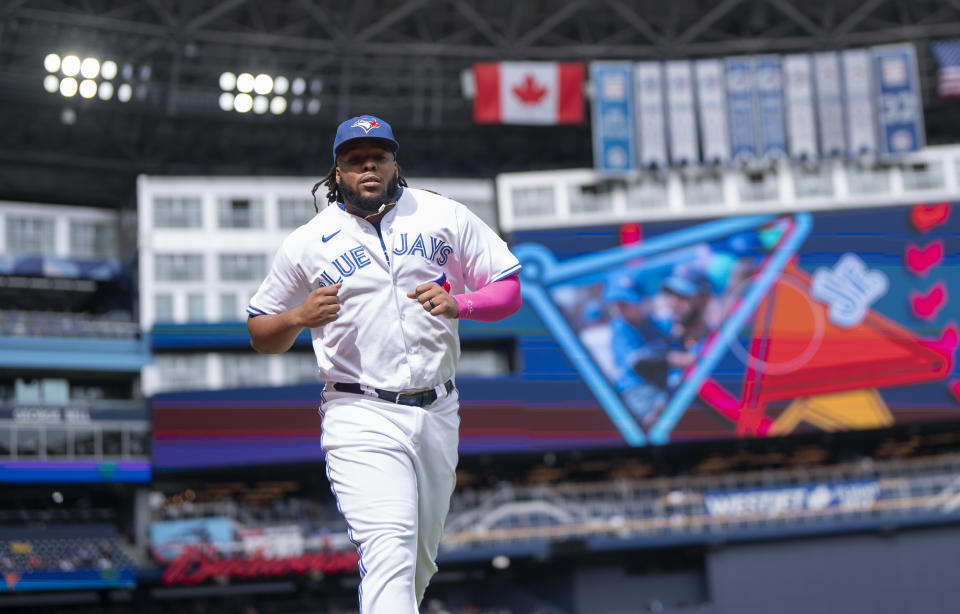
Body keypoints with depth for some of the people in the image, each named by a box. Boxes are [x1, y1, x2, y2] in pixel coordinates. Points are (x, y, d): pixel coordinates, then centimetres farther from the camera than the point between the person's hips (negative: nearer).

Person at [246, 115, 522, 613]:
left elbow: (509, 290, 7)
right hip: (361, 418, -4)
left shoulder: (445, 217, 7)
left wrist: (459, 303, -13)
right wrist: (300, 317, -13)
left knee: (420, 559, 13)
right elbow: (261, 336, 9)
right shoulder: (307, 244, 2)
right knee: (390, 552, -21)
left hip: (437, 414, 4)